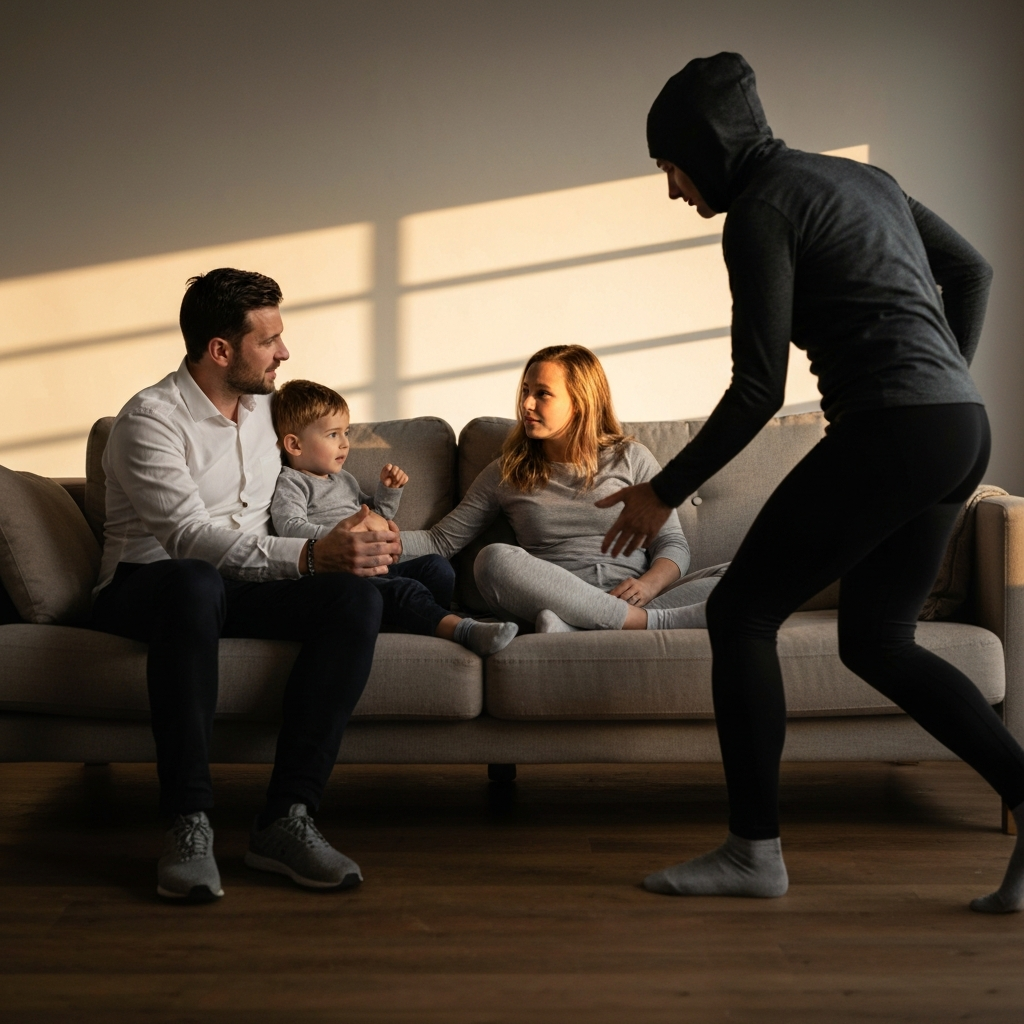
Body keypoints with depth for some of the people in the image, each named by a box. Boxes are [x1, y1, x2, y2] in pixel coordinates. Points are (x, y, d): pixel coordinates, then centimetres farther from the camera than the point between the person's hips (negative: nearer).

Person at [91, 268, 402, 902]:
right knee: (195, 583, -44)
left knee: (357, 596, -25)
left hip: (244, 586, 6)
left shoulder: (267, 405, 14)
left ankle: (287, 818, -31)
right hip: (146, 586, -6)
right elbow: (191, 538, -23)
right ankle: (190, 825, -39)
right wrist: (309, 556, -32)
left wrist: (363, 535, 8)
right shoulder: (151, 419, -11)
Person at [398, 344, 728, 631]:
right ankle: (654, 624, -34)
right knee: (496, 559, -33)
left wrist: (649, 584, -11)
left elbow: (673, 544, 10)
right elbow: (442, 540, 16)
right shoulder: (506, 473, 18)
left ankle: (576, 631, -43)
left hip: (632, 600, 0)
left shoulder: (631, 458, 15)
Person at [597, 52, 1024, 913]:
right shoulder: (858, 178, 19)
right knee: (876, 639, 17)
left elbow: (758, 390, -11)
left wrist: (666, 491, -3)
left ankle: (754, 850, 4)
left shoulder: (760, 212, -7)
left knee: (740, 614, 1)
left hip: (888, 433, -9)